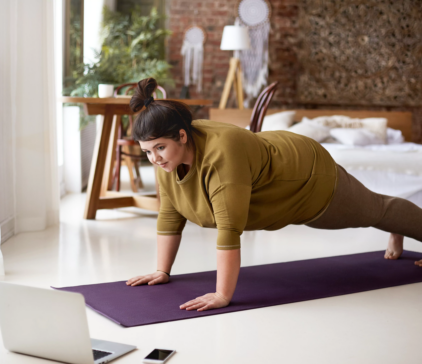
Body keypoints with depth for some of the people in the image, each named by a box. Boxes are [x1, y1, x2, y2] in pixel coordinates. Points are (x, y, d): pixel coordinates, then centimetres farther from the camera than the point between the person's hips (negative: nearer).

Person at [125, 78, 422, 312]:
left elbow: (229, 231, -44)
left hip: (311, 182, -8)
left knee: (377, 211, 21)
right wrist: (162, 271, -8)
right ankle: (396, 235, 62)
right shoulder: (167, 155, -19)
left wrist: (222, 296, -42)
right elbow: (170, 214, -10)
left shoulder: (222, 153, -43)